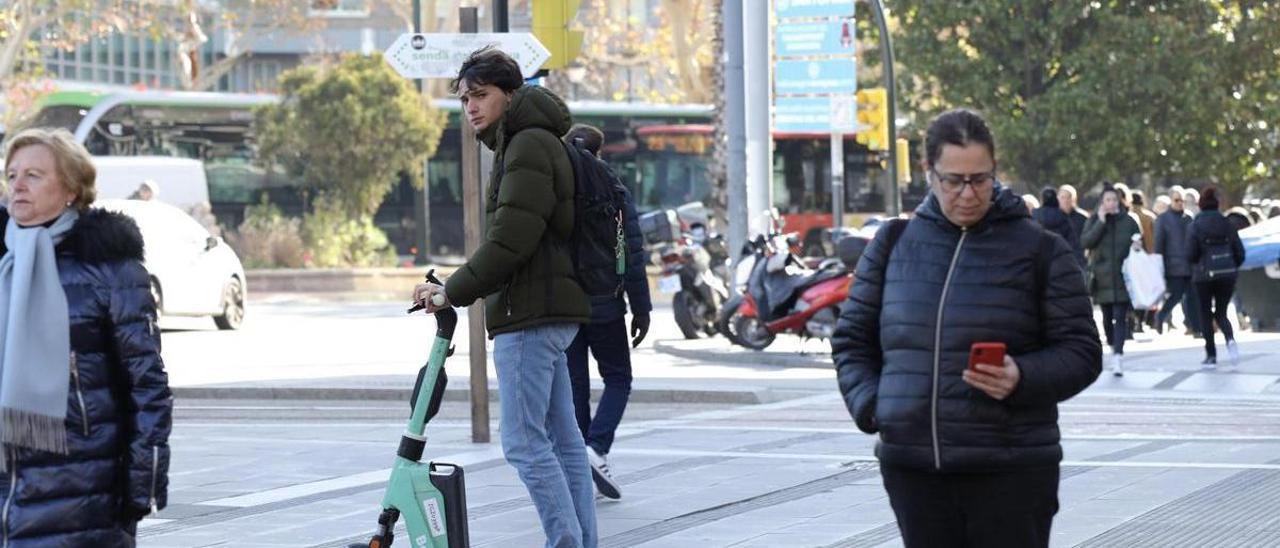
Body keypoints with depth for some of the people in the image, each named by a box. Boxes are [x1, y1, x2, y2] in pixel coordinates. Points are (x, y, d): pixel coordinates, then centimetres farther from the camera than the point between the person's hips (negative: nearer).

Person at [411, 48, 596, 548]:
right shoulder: (528, 143, 21)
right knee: (562, 438, 10)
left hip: (531, 312, -11)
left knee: (523, 440, -11)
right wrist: (452, 288, 16)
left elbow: (511, 240, -20)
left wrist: (454, 292, -13)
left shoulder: (529, 146, -12)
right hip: (547, 309, 11)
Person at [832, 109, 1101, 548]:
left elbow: (1081, 351, 1)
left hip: (1010, 473, -3)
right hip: (911, 468, 3)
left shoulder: (1039, 249, 0)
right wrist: (868, 403, -1)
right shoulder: (893, 244, 9)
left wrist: (1022, 378, -19)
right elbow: (852, 339, 17)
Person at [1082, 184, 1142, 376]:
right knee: (1107, 317, 11)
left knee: (1120, 317, -11)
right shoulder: (1094, 221, 4)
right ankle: (1113, 348, 33)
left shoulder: (1128, 221, 4)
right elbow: (1086, 242, -10)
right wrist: (1101, 222, -14)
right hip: (1102, 277, 2)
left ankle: (1118, 356, -17)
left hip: (1122, 277, -2)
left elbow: (1139, 242, 14)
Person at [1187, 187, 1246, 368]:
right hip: (1227, 275, 3)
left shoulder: (1196, 224, -6)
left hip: (1204, 275, -3)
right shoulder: (1226, 223, 2)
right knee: (1221, 313, 13)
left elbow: (1191, 254, -11)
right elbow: (1239, 252, 2)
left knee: (1206, 315, 10)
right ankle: (1230, 339, -17)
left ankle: (1211, 356, 8)